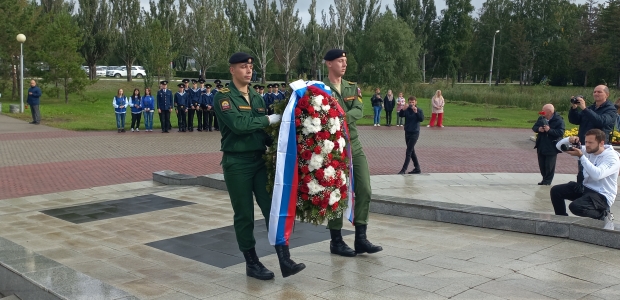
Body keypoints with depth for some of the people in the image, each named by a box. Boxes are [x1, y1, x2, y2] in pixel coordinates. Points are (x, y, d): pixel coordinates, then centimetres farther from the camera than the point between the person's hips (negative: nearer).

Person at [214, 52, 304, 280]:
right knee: (244, 215, 3)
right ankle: (252, 263, 15)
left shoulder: (257, 98, 13)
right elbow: (238, 124, -21)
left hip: (260, 159, 5)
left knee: (273, 209, -2)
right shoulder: (223, 97, -7)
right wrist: (270, 119, -14)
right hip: (236, 162, -5)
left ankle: (285, 261, 1)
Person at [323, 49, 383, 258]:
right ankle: (336, 241, 12)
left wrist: (342, 118, -23)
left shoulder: (353, 87, 10)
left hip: (354, 146, 6)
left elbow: (359, 111, -7)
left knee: (364, 190, 1)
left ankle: (361, 238, 9)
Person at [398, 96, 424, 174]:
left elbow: (422, 119, -21)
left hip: (414, 133, -5)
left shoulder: (419, 110, -6)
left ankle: (404, 170, -7)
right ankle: (417, 168, 23)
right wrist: (403, 110, -33)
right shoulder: (407, 110, 2)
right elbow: (400, 115, -15)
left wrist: (416, 112, -34)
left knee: (408, 152, -9)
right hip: (407, 132, 5)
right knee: (412, 151, 12)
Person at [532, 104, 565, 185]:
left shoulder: (559, 120, -13)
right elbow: (534, 127, 10)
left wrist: (549, 130, -29)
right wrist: (538, 129, -12)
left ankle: (547, 181, 14)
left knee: (549, 166, 0)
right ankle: (544, 179, 27)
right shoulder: (541, 119, 7)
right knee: (542, 165, 13)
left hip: (551, 147, -6)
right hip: (541, 147, 6)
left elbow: (561, 132, -20)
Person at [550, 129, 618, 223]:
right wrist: (569, 139, -18)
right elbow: (559, 146, 5)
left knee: (575, 206, -30)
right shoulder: (587, 151, 2)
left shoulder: (612, 157, -17)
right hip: (586, 188, 8)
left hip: (602, 195, -7)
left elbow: (597, 175, -36)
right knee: (555, 191, -2)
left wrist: (581, 156, -33)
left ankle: (603, 214, -3)